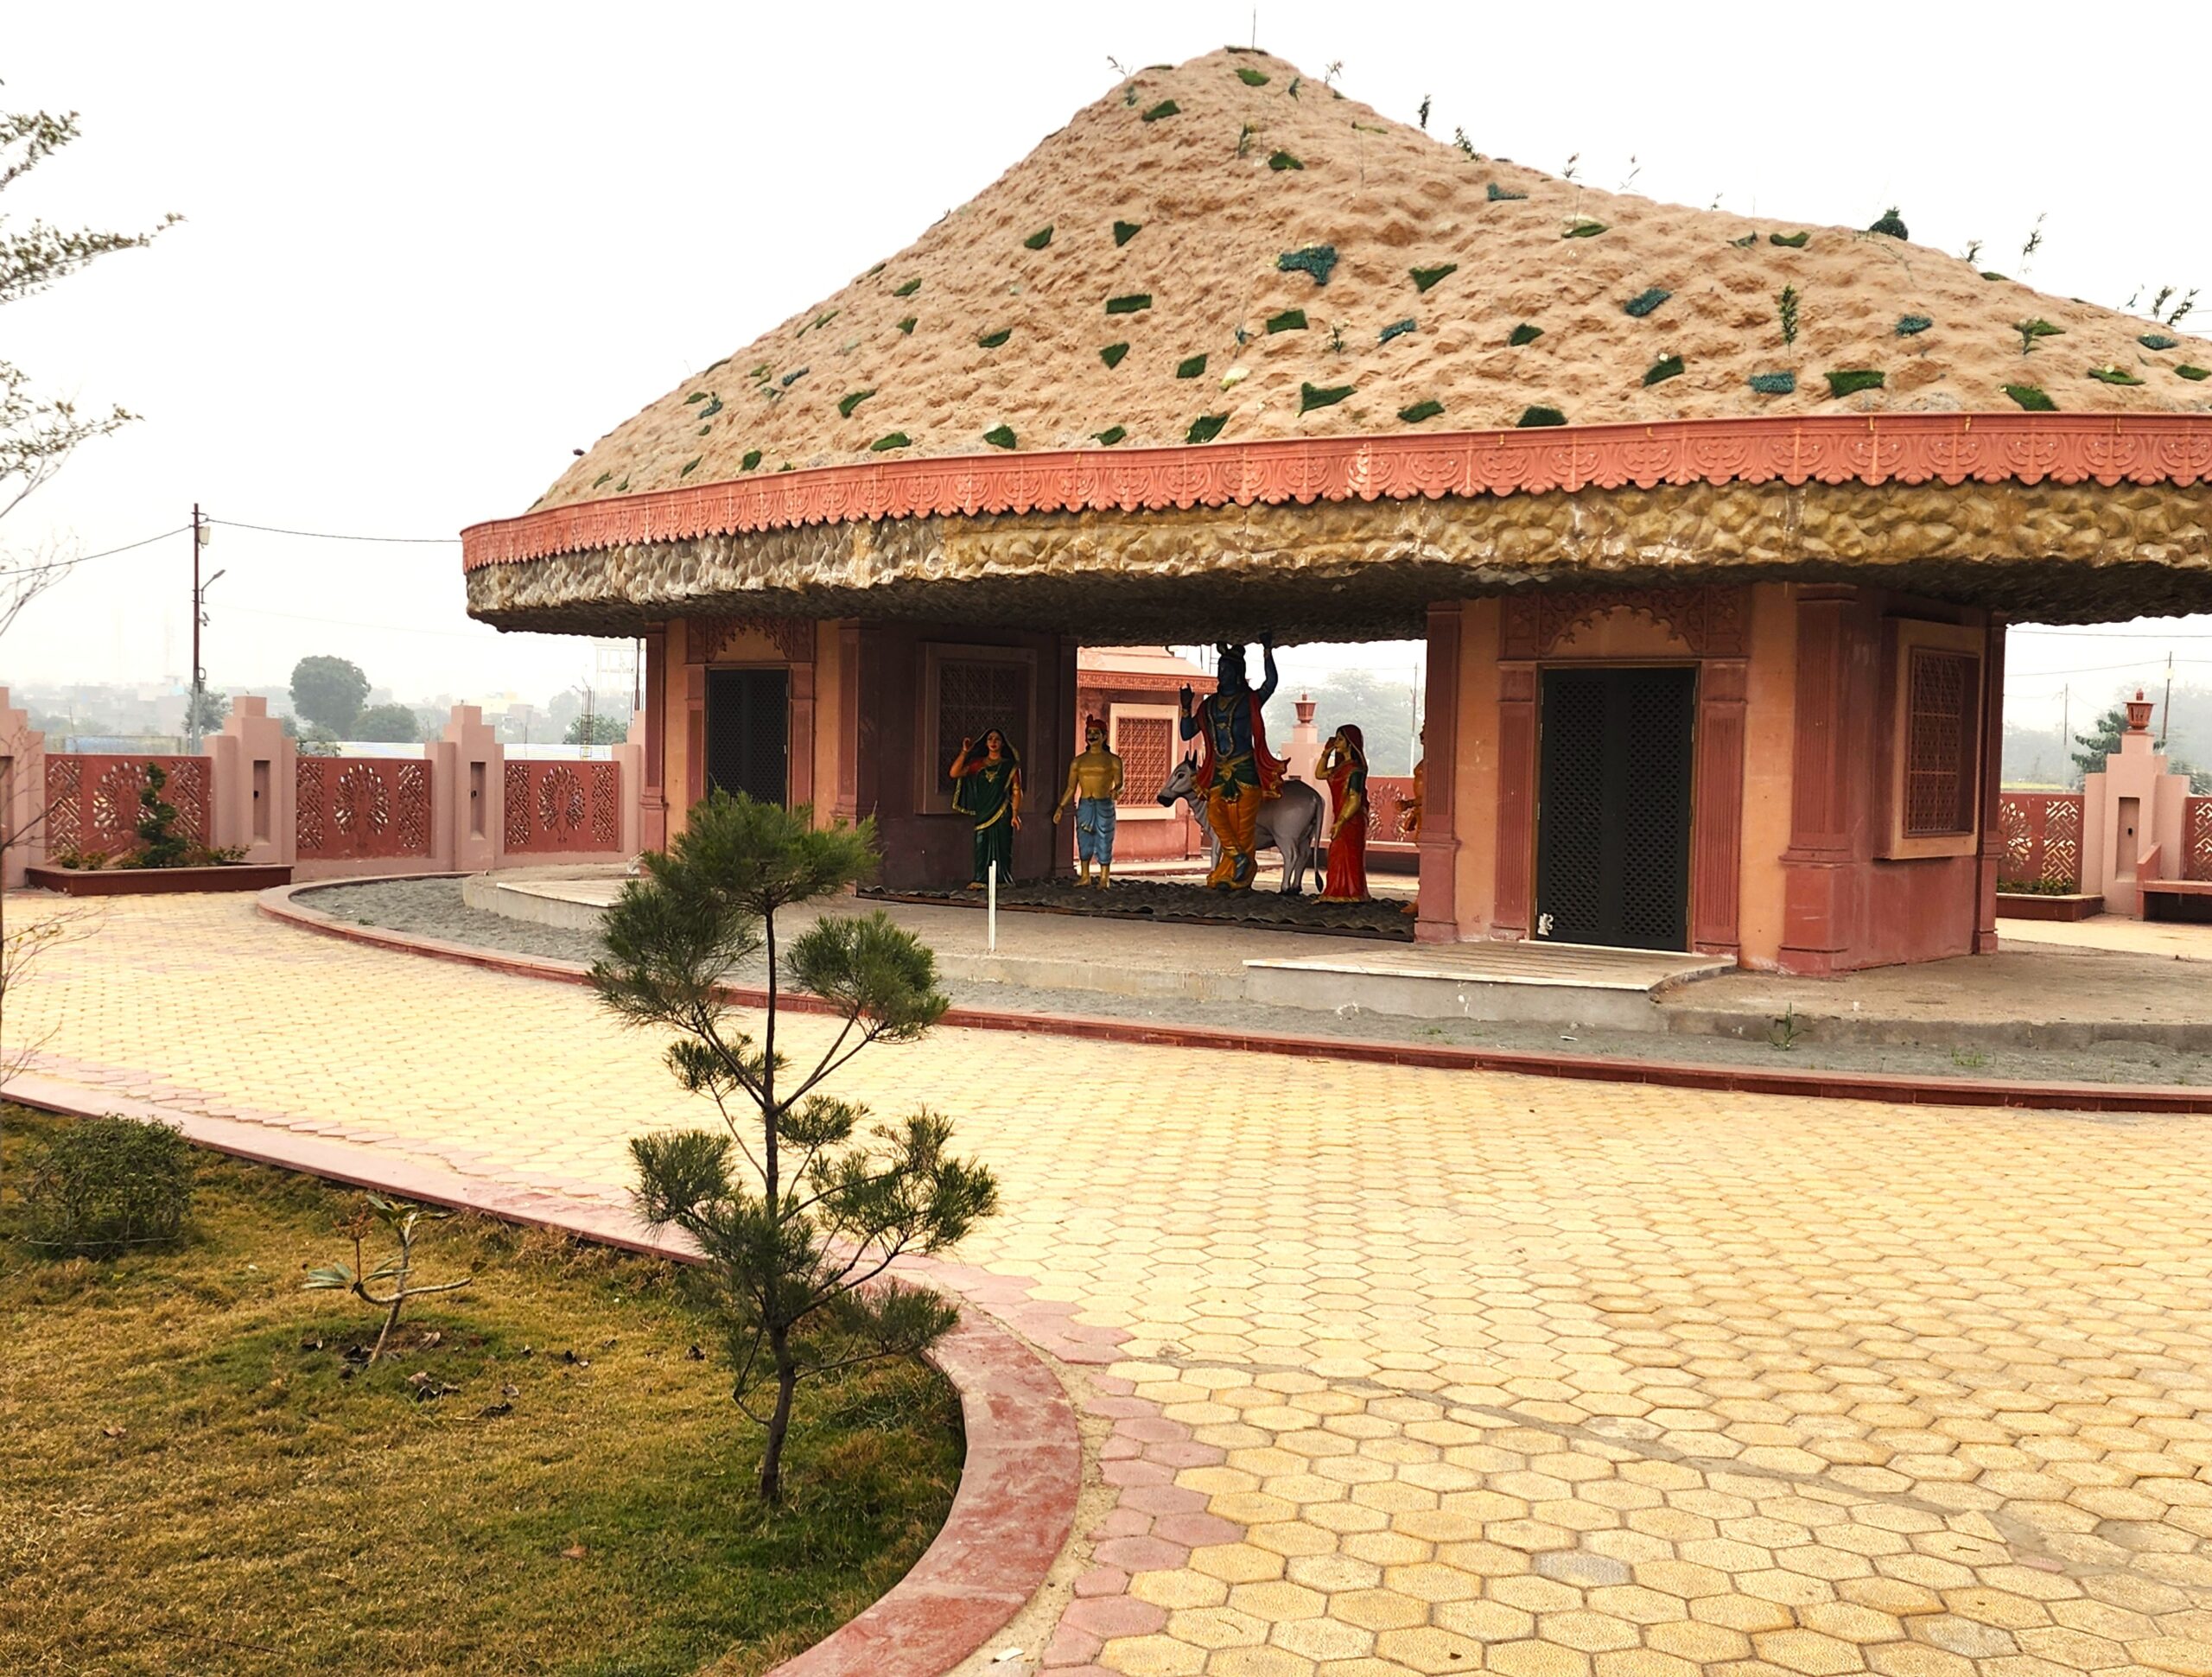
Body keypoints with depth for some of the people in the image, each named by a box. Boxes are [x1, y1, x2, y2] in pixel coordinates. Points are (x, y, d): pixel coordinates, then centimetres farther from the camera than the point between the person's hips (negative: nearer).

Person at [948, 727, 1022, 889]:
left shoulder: (1009, 766, 5)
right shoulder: (978, 763, 11)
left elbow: (1016, 791, 0)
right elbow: (954, 773, 2)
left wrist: (1015, 814, -9)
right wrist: (964, 752, -5)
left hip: (1002, 813, -2)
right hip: (983, 813, 2)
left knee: (1002, 847, -3)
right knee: (982, 846, -3)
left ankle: (1002, 880, 1)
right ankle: (980, 881, -2)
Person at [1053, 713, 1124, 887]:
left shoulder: (1113, 760, 3)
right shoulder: (1078, 761, 10)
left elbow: (1119, 784, -2)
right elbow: (1071, 788, 12)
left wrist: (1116, 791, -26)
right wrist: (1061, 807, 4)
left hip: (1104, 806, -3)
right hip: (1084, 805, 3)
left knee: (1104, 842, -3)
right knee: (1084, 842, 6)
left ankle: (1104, 880, 2)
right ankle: (1085, 877, 17)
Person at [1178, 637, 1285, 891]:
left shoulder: (1250, 701, 1)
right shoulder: (1209, 705, 14)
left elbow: (1271, 683, -18)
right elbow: (1187, 733, 14)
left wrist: (1268, 651, -25)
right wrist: (1186, 708, 0)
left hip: (1244, 770, -4)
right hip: (1218, 772, 4)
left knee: (1243, 824, -5)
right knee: (1215, 815, -14)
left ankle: (1229, 876, 0)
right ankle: (1240, 857, -6)